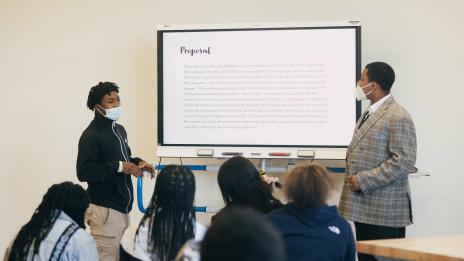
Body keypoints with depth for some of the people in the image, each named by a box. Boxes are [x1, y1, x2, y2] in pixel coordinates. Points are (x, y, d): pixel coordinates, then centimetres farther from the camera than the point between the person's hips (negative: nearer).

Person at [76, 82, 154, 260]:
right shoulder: (91, 135, -13)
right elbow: (83, 172, -21)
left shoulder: (119, 130, 15)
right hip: (104, 210, -8)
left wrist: (137, 162, 7)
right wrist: (119, 167, -21)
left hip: (122, 207, 9)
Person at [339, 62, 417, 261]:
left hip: (385, 211, -9)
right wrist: (353, 178, 10)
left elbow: (404, 161, -19)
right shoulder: (369, 114, 18)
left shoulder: (398, 117, -13)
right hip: (364, 209, 9)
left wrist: (363, 180, -19)